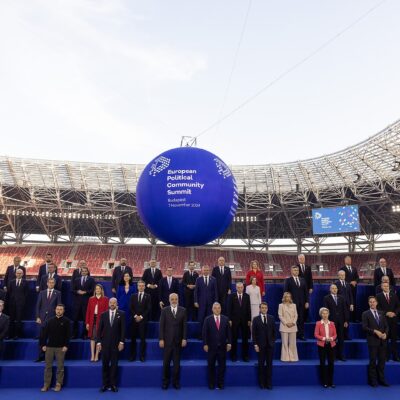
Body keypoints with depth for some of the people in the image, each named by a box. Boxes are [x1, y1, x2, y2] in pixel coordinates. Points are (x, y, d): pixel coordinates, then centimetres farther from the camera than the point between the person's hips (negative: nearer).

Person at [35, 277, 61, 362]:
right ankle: (41, 356, 15)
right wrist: (37, 317, -2)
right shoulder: (42, 293, 9)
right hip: (42, 318, 2)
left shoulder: (57, 293, 3)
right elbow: (38, 306, 7)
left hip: (52, 318, -2)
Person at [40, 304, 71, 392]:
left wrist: (66, 346, -12)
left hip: (61, 347, -2)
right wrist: (43, 344, -1)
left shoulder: (66, 321, -2)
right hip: (49, 346, 2)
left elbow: (68, 334, -6)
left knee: (60, 367, 4)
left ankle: (58, 384, 13)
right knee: (48, 366, 7)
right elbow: (44, 333, 6)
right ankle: (46, 384, 18)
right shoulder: (50, 321, 5)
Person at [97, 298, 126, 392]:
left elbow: (123, 329, -4)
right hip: (105, 343, 2)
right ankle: (105, 384, 17)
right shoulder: (103, 314, 5)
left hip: (116, 343, -1)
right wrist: (99, 342, -2)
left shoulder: (121, 314, -1)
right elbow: (100, 329, 4)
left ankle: (113, 384, 16)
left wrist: (122, 342, -9)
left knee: (114, 364, 6)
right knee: (105, 364, 6)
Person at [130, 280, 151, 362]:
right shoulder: (133, 296, 11)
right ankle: (132, 356, 10)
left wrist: (141, 316, -9)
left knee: (143, 338, 0)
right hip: (134, 319, 2)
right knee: (133, 338, 3)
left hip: (143, 320, -2)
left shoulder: (147, 296, 4)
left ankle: (142, 356, 6)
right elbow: (131, 308, 5)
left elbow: (148, 308, -2)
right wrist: (135, 316, -8)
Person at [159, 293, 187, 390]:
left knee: (177, 363, 8)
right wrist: (161, 339, -8)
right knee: (166, 363, 7)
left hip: (178, 341, 1)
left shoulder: (183, 310, 2)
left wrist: (184, 339, -4)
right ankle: (165, 382, 21)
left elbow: (184, 326, 1)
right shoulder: (164, 310, -1)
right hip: (167, 340, -1)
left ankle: (176, 382, 21)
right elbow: (161, 325, -3)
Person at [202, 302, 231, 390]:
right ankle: (211, 384, 21)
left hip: (222, 346, 2)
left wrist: (229, 343, -3)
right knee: (211, 366, 8)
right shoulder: (208, 319, -3)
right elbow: (205, 333, -4)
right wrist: (205, 344, -9)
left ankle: (220, 383, 21)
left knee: (222, 365, 7)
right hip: (211, 346, -1)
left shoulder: (225, 319, 3)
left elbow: (228, 332, 4)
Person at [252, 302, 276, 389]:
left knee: (269, 364, 4)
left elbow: (274, 331, 8)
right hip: (260, 345, -1)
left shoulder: (271, 318, 4)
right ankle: (262, 383, 17)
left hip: (270, 345, 1)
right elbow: (254, 333, -3)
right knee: (261, 364, 6)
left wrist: (273, 341, 2)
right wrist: (255, 344, -8)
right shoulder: (256, 319, -2)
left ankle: (269, 383, 13)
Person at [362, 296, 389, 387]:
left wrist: (385, 333, -8)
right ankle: (373, 380, 12)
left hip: (382, 341, 4)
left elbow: (386, 326, 11)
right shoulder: (365, 314, -2)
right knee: (373, 361, 3)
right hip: (372, 341, -4)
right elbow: (364, 327, -9)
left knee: (382, 360, 8)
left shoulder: (381, 313, 13)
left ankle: (381, 379, 21)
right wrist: (375, 331, -18)